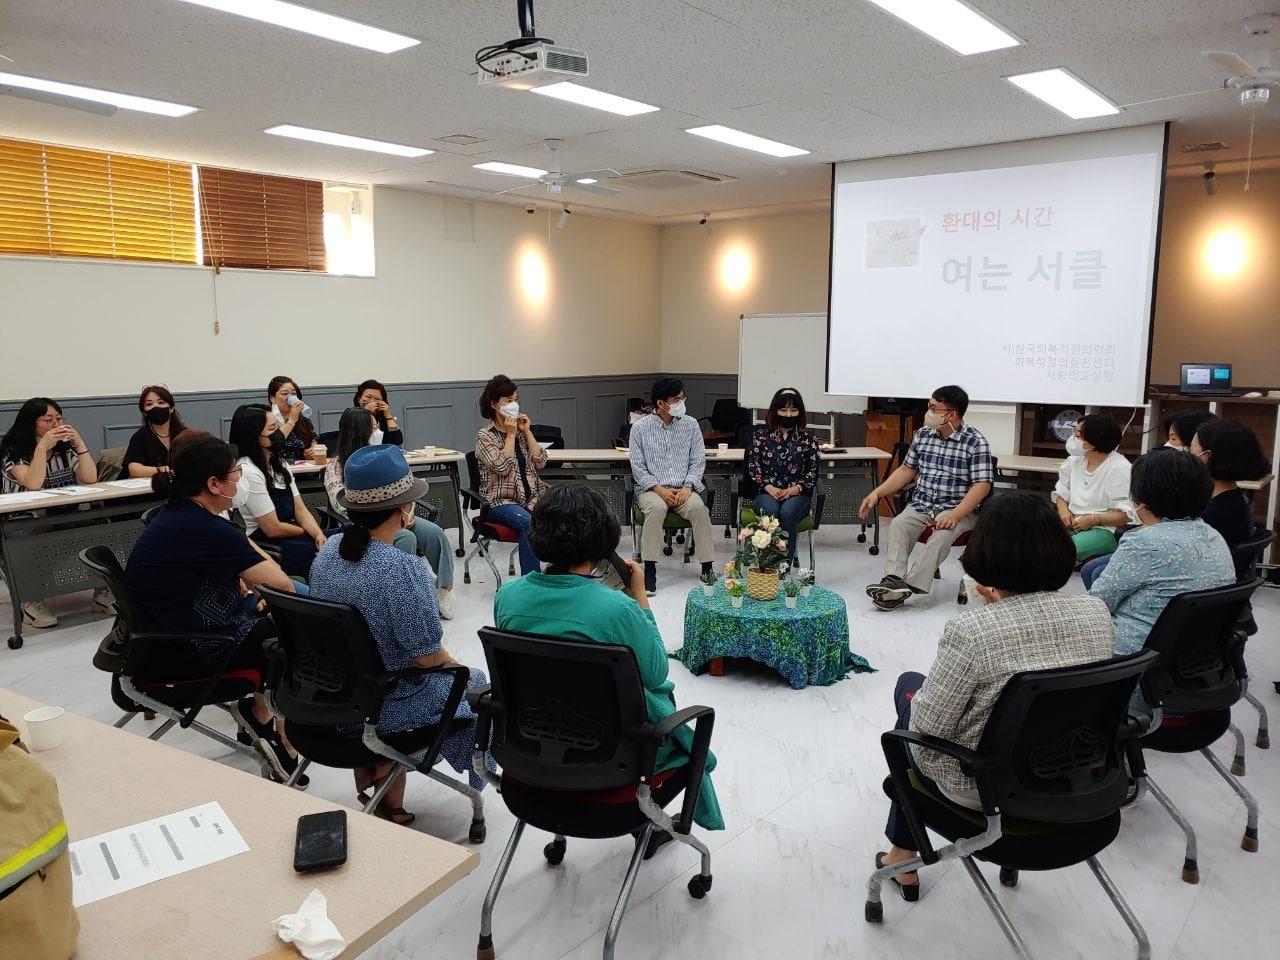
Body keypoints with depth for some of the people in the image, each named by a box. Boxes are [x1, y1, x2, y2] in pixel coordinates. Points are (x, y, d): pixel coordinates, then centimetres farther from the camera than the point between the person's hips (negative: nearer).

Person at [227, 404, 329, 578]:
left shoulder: (279, 465, 13)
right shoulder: (248, 473, -15)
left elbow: (300, 509, 8)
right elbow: (273, 529, -15)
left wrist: (318, 534, -11)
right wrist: (309, 531, 1)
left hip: (289, 536, 8)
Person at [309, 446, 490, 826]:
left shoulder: (329, 549, -6)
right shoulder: (403, 569, -29)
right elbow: (428, 655, -22)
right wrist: (458, 666, -2)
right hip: (389, 705, -6)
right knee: (474, 684, 21)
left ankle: (368, 777, 22)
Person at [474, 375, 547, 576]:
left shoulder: (521, 431, 17)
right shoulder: (485, 436, 1)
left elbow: (540, 462, 6)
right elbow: (502, 467, -15)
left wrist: (527, 431, 2)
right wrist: (510, 434, -7)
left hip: (532, 497, 5)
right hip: (501, 501, -5)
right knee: (529, 523, -35)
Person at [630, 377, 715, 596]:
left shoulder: (690, 424, 7)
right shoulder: (640, 428, 1)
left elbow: (698, 461, 6)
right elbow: (638, 467, -1)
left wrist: (687, 487, -11)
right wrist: (660, 490, -14)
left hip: (684, 488, 2)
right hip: (651, 488, -1)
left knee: (698, 507, -30)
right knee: (656, 508, -35)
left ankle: (707, 568, -23)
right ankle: (649, 569, -30)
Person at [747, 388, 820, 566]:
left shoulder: (808, 438, 9)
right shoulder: (761, 435, 10)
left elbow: (813, 471, 6)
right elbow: (753, 466, 5)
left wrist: (796, 488, -11)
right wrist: (769, 487, -10)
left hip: (797, 493, 0)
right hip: (767, 492, 0)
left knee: (787, 513, -34)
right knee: (770, 512, -34)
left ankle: (786, 565, -27)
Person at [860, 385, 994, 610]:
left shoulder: (975, 442, -8)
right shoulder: (922, 435, 9)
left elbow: (982, 486, -13)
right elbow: (907, 470, 18)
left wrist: (955, 515, -25)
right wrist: (877, 493, 7)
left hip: (958, 508, -4)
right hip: (921, 505, 5)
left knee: (942, 534, -35)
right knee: (897, 525, -25)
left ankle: (909, 585, -40)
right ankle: (894, 579, -40)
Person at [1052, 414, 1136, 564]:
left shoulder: (1118, 468, -11)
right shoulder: (1074, 461, 11)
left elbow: (1127, 514, -15)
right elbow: (1061, 494, 19)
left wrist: (1092, 520, -19)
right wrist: (1063, 511, -3)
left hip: (1106, 529, -7)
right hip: (1073, 524, 7)